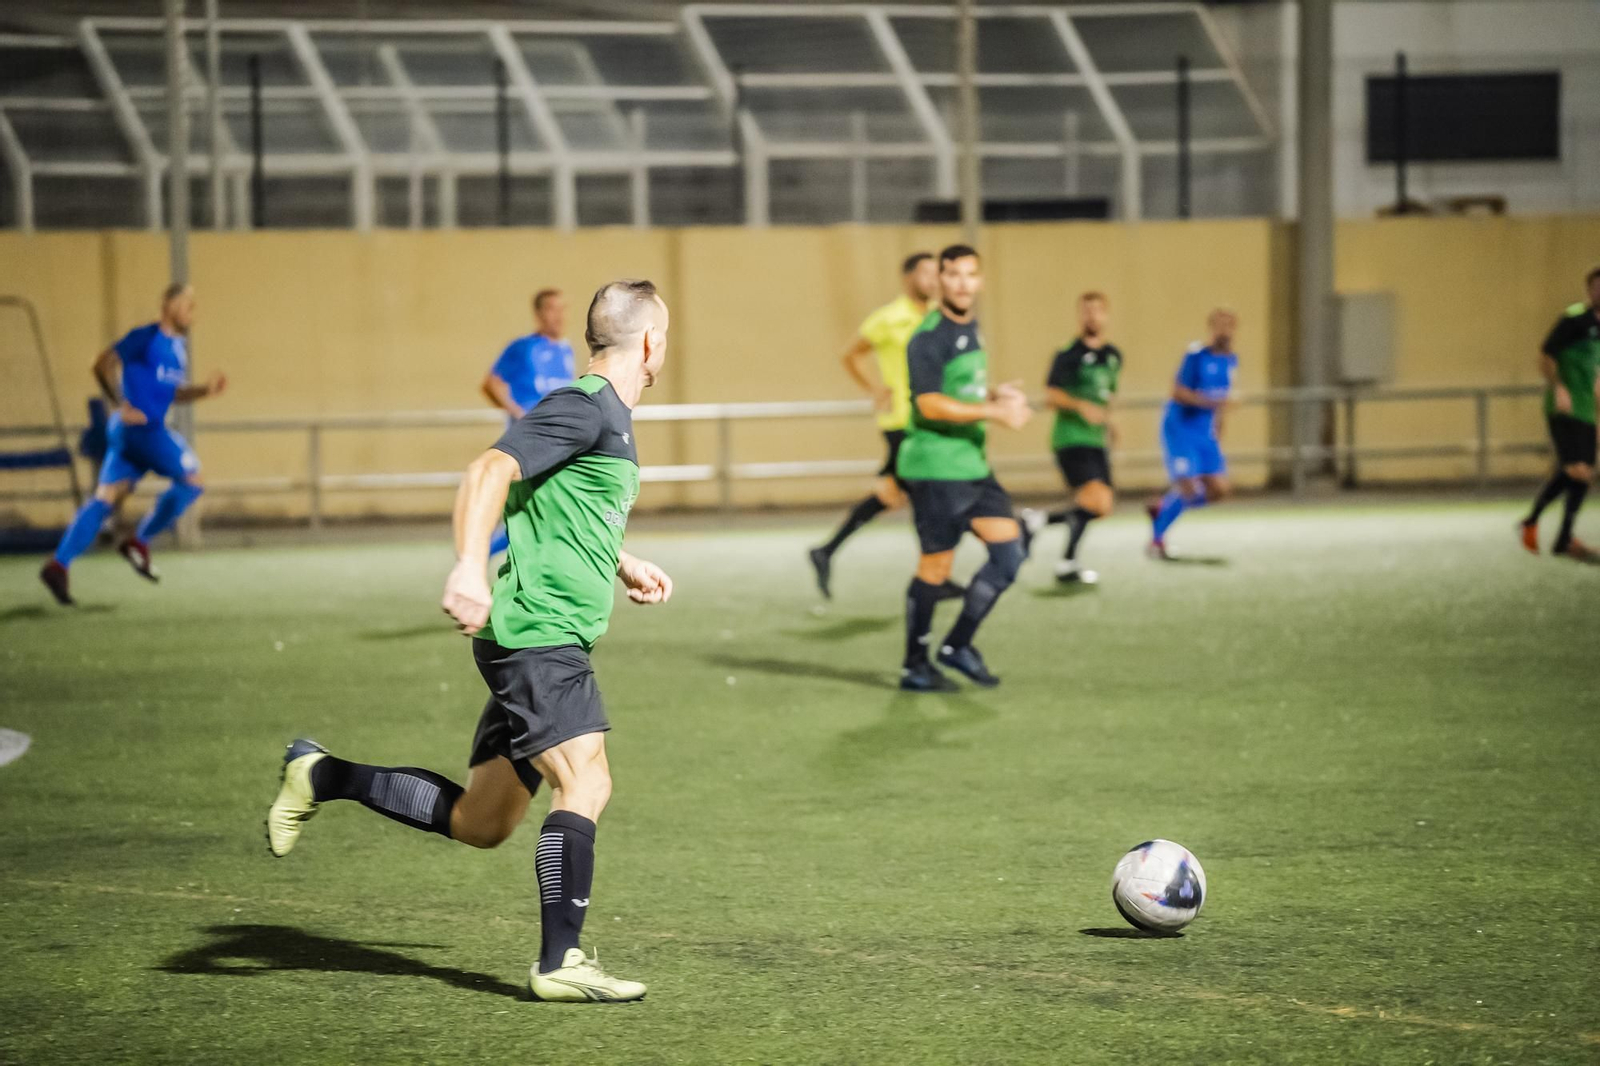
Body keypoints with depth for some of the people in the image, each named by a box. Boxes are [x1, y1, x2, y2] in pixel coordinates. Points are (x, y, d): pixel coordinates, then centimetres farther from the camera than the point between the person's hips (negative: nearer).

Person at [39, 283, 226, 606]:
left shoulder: (179, 346, 18)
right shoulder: (146, 337, -9)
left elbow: (173, 393, 27)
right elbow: (103, 364, -12)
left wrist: (205, 390, 11)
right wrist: (122, 406, -16)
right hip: (138, 425, -9)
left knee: (106, 498, 3)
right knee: (192, 478, -7)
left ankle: (58, 565, -2)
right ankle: (139, 543, 1)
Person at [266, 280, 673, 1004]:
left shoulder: (611, 419, 20)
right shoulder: (584, 407, -11)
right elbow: (491, 471, -24)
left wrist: (624, 568, 27)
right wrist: (470, 569, -37)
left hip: (543, 644, 10)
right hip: (534, 634, -10)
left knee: (478, 823, 10)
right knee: (585, 782, -17)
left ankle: (321, 777, 22)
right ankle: (559, 965, -14)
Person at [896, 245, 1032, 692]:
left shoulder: (971, 329, 14)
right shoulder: (928, 337, -14)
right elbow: (931, 404, -23)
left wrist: (997, 394, 8)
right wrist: (994, 411, -24)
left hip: (973, 466, 8)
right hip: (935, 467, -8)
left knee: (1008, 550, 3)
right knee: (936, 566, -2)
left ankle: (958, 645, 14)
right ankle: (914, 667, 11)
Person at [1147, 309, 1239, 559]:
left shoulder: (1231, 361, 8)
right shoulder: (1197, 356, -14)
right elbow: (1178, 393, -19)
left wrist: (1218, 430, 22)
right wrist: (1210, 402, -29)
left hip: (1205, 435, 7)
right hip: (1180, 429, -7)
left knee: (1219, 491, -1)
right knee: (1188, 489, -14)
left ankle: (1161, 508, 21)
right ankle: (1157, 539, 7)